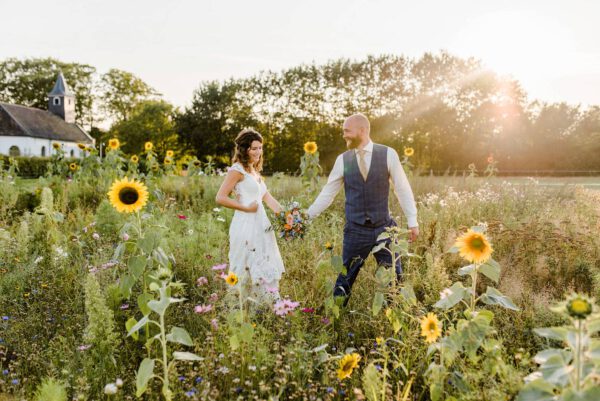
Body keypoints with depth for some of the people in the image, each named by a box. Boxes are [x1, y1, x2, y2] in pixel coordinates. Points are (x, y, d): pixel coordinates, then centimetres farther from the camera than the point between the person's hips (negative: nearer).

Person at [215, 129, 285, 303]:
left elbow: (268, 199, 14)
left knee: (266, 271, 11)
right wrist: (246, 208, -12)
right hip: (246, 227, -8)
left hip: (261, 226, 8)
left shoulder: (255, 171, 19)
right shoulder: (238, 169, -7)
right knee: (246, 271, -3)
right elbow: (220, 198, -14)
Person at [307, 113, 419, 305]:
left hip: (384, 228, -1)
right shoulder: (343, 159, 0)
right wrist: (307, 216, 1)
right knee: (345, 278, 8)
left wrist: (412, 221, -2)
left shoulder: (388, 154, -5)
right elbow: (328, 192, 5)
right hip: (355, 231, 1)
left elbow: (402, 188, -2)